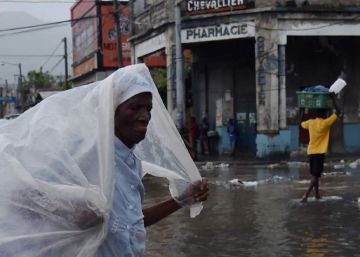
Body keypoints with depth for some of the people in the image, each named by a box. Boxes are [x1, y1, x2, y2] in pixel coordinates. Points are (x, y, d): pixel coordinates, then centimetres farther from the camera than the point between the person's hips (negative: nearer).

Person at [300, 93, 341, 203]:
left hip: (310, 151, 6)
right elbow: (338, 112, -7)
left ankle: (317, 194, 27)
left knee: (314, 174, 18)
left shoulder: (310, 122, 3)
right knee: (316, 175, -7)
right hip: (319, 152, -6)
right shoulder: (325, 123, -13)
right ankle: (306, 195, -19)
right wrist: (333, 99, -1)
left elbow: (302, 124, 26)